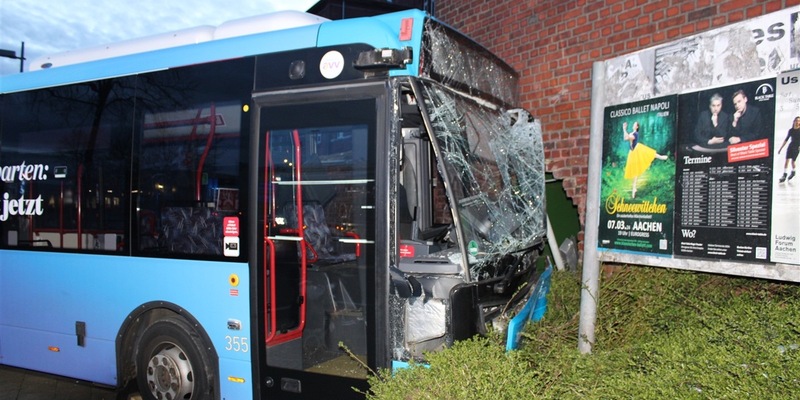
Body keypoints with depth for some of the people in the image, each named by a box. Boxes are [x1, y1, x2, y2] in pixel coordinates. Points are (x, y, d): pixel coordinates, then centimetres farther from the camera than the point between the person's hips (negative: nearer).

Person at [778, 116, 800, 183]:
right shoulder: (791, 130, 6)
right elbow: (786, 139, 12)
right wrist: (781, 148, 12)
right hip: (790, 146, 3)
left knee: (793, 161, 1)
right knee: (787, 160, -6)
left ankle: (793, 172, 27)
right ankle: (784, 175, -4)